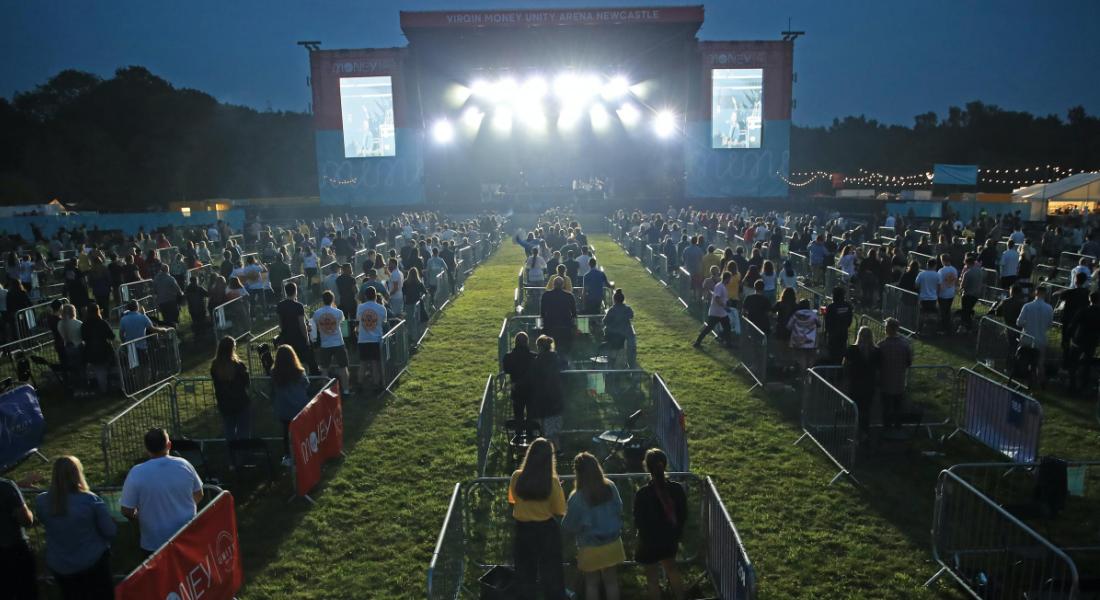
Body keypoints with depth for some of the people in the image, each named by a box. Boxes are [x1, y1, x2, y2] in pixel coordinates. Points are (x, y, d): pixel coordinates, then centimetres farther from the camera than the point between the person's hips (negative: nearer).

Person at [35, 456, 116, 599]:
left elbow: (45, 523, 8)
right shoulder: (91, 500, -24)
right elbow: (110, 532, -15)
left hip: (59, 566, 3)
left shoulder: (41, 502, -15)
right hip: (93, 562, -3)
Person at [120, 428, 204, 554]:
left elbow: (127, 512, -12)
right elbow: (198, 495, 3)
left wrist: (140, 518, 10)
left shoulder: (137, 473, -18)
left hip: (154, 544, -2)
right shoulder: (184, 465, -10)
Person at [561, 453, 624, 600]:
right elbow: (619, 510, 4)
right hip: (612, 543, 3)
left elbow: (569, 526, -11)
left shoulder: (577, 497, -22)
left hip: (590, 547, -3)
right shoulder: (610, 487, -10)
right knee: (611, 581, 17)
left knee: (591, 583, 16)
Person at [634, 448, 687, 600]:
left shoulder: (642, 494, -28)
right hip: (670, 539, 4)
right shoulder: (677, 488, -18)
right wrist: (676, 533, 12)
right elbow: (683, 516, -4)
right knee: (672, 570, 28)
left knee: (652, 578, 15)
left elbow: (638, 522, -15)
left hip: (649, 542, -4)